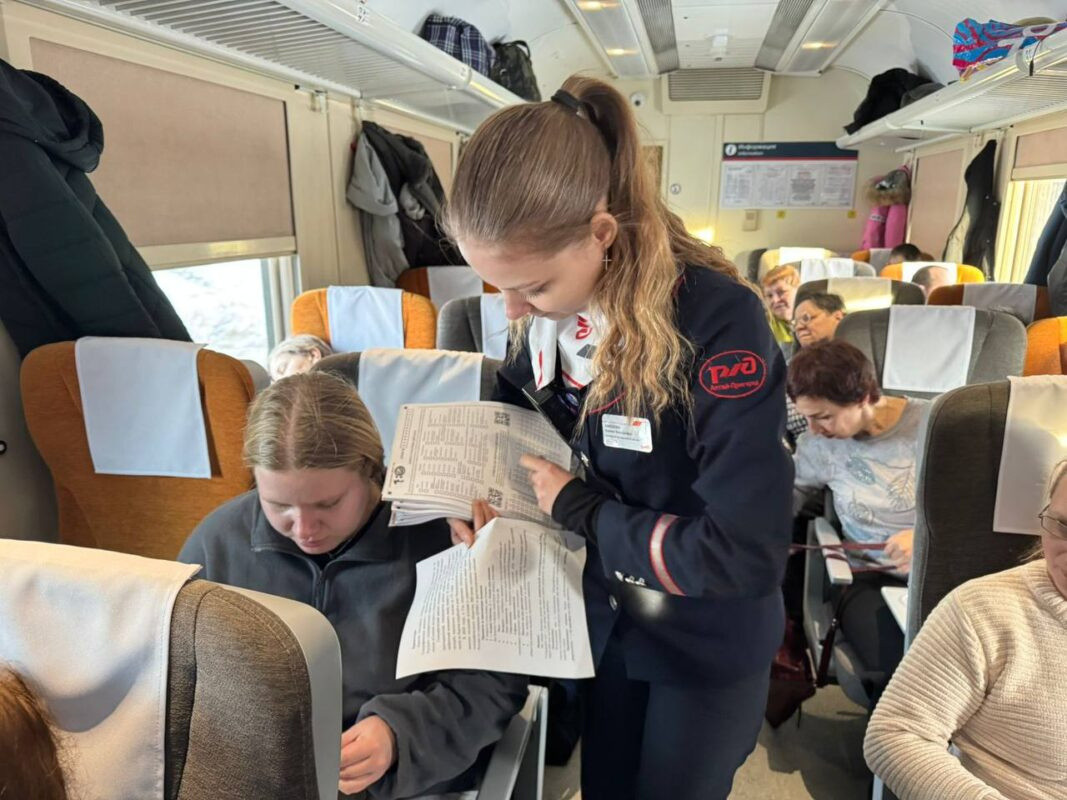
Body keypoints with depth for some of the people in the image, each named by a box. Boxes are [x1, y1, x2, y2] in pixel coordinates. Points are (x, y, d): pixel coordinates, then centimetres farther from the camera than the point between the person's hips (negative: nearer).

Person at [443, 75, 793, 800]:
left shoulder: (718, 323, -32)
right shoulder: (545, 312, -12)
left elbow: (748, 552, -33)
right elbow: (520, 406, 9)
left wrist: (579, 509, -24)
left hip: (706, 646, -5)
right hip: (604, 622, 6)